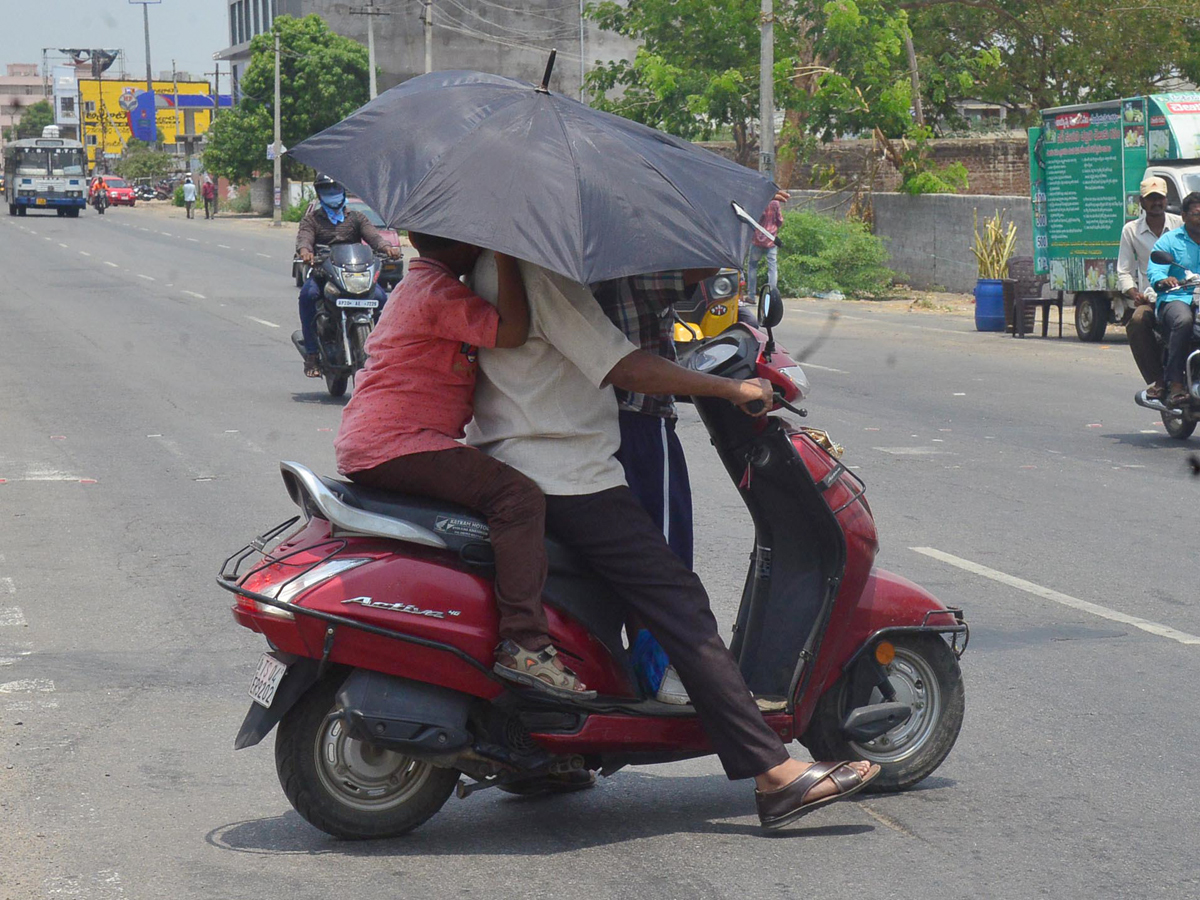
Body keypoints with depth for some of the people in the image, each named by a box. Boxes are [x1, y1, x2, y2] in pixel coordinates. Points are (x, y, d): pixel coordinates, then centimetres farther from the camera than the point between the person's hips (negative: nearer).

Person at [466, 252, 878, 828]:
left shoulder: (492, 264, 15)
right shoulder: (541, 274, -16)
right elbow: (623, 369, -19)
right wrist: (732, 388, -12)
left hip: (509, 470, 11)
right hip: (567, 477, -11)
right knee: (677, 603, -13)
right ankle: (776, 775, -17)